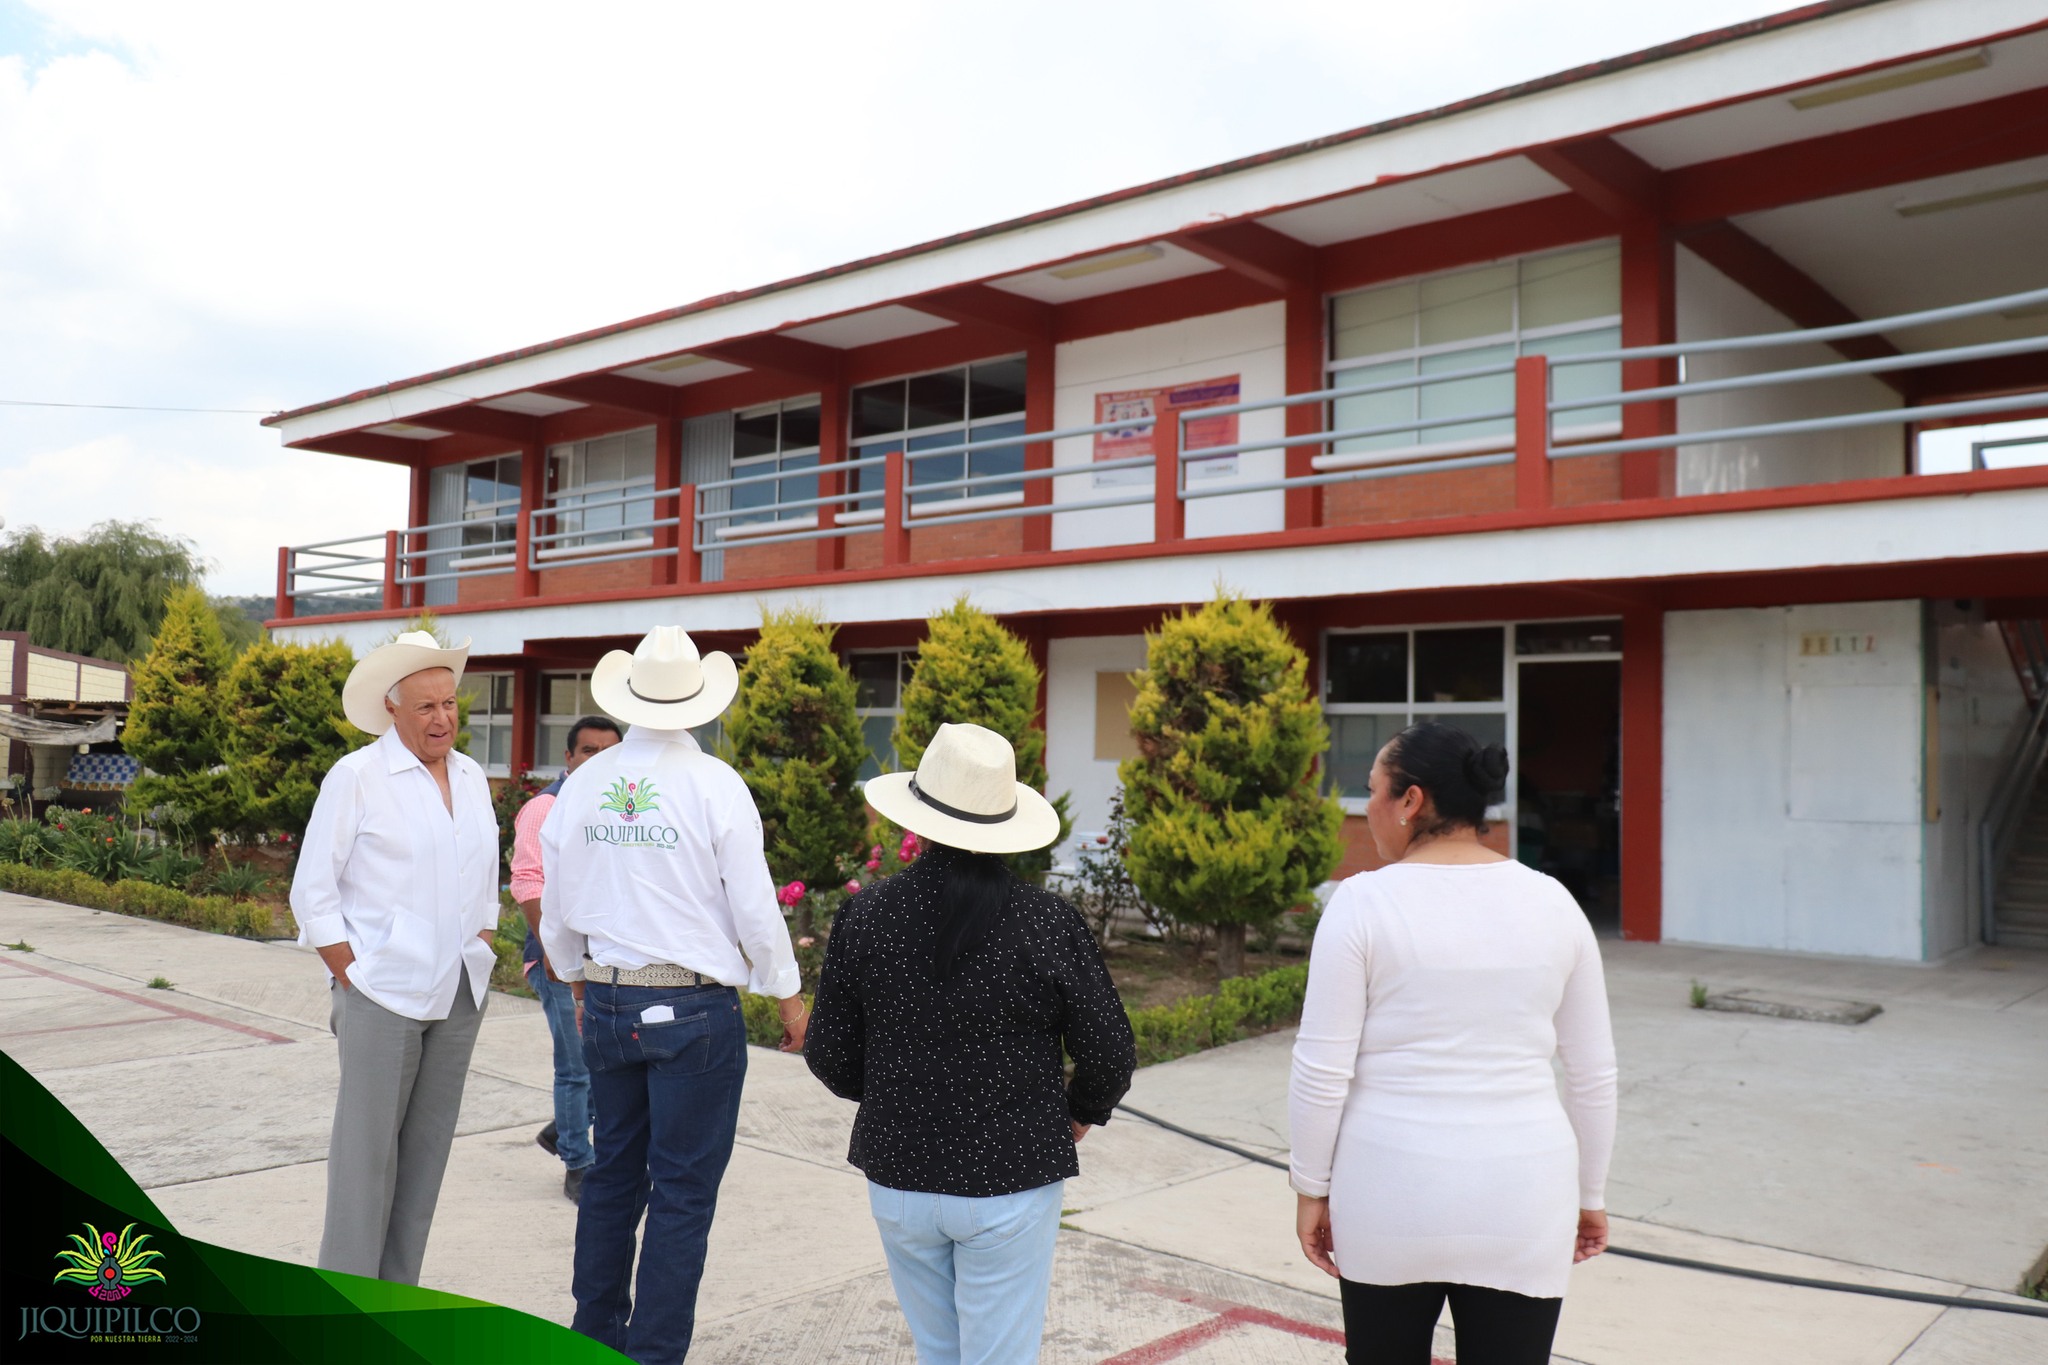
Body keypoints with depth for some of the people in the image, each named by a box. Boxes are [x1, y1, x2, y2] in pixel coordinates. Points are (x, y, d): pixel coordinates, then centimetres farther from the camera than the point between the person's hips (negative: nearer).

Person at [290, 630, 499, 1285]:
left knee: (428, 1145, 10)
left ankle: (398, 1291, 23)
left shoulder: (473, 779, 11)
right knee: (367, 1146, 0)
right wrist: (349, 977, -8)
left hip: (460, 995, 5)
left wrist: (479, 954, 12)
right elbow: (312, 891, -5)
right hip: (383, 991, -5)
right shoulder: (357, 776, -5)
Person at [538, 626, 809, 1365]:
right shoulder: (715, 784, -12)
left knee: (613, 1173, 18)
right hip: (696, 1008, -5)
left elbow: (558, 907, 11)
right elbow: (753, 907, -8)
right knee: (682, 1192, 4)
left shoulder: (583, 784, 2)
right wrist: (788, 996, 5)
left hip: (607, 1004, 5)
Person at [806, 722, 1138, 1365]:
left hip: (898, 1178, 3)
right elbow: (1111, 1055, -8)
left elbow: (830, 1057, -2)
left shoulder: (865, 914, -8)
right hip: (1011, 1185, -2)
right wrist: (1080, 1113, 13)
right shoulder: (1049, 922, -14)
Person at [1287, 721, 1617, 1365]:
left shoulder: (1364, 902, -10)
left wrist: (1311, 1187, 3)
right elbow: (1594, 1075, 5)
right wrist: (1589, 1193, 17)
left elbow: (1322, 1072, -10)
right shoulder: (1552, 902, 0)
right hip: (1521, 1199, 2)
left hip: (1393, 1194, -2)